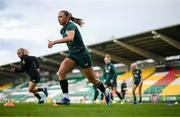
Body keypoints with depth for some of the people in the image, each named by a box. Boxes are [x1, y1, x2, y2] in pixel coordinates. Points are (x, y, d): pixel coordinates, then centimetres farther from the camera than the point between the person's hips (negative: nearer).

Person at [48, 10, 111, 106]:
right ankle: (66, 98, -17)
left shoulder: (71, 25, -17)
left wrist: (55, 42, -42)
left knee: (92, 79, 4)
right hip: (72, 55, 7)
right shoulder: (63, 29, 9)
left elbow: (70, 38, -38)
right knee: (61, 72, -18)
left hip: (82, 55, -7)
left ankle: (106, 93, 29)